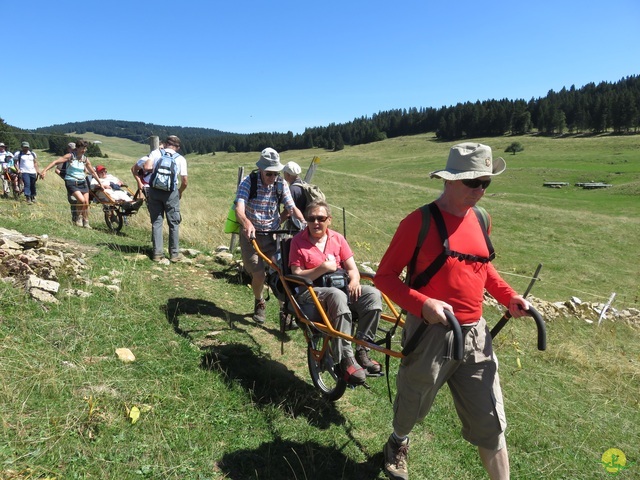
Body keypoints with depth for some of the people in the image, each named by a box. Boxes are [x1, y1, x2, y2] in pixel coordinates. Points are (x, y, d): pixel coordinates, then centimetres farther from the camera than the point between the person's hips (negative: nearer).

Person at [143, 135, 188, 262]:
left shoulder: (155, 153, 6)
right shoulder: (181, 159, 4)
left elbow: (146, 167, -9)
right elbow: (184, 181, -2)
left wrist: (155, 170, 12)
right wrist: (180, 191, 17)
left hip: (154, 190, 2)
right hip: (171, 192, -1)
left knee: (156, 222, 8)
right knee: (174, 223, 8)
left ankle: (157, 253, 8)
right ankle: (174, 254, 10)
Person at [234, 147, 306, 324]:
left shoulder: (281, 184, -3)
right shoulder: (248, 182, -14)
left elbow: (292, 208, -9)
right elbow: (239, 209, -27)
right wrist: (247, 223, -49)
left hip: (273, 234, 3)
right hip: (251, 234, -2)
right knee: (259, 274, -10)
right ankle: (259, 303, 22)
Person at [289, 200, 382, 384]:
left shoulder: (337, 238, 11)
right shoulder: (298, 241, 1)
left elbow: (352, 268, 8)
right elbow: (297, 276, -6)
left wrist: (354, 281, -15)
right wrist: (323, 268, -18)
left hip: (339, 288, 5)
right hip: (310, 293, -4)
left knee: (373, 294, -22)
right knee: (337, 295, -38)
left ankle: (362, 351, -15)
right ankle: (345, 359, -33)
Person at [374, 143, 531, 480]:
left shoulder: (479, 219, 4)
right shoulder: (420, 221, -15)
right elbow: (384, 276, -13)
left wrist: (508, 296, 4)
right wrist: (423, 304, -27)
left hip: (475, 334, 4)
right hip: (431, 332, -4)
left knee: (490, 421, 11)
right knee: (412, 406, 21)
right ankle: (398, 443, 53)